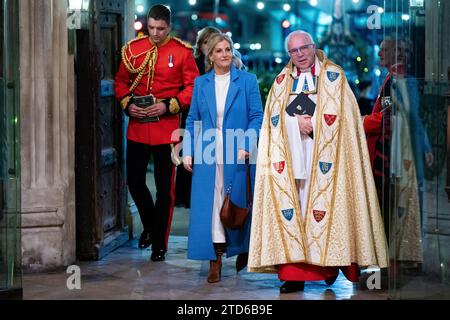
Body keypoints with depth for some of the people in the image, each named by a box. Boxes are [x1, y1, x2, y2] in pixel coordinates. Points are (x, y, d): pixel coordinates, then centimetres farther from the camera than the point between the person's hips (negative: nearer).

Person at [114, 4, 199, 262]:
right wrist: (127, 104, -6)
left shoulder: (182, 52, -2)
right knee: (134, 181, 6)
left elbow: (193, 86, -3)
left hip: (167, 127, -3)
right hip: (137, 126, 3)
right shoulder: (132, 49, 6)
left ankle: (160, 245, 11)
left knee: (165, 187, 2)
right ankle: (150, 225, 33)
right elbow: (121, 81, 13)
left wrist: (169, 105, -15)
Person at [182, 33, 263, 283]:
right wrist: (187, 152, 3)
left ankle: (243, 250, 30)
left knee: (237, 204, 5)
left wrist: (246, 145, -14)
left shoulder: (247, 80, 2)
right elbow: (192, 120, 11)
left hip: (237, 154, -1)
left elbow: (257, 116, -1)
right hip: (207, 155, 1)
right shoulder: (200, 83, 9)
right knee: (209, 206, -6)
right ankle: (214, 262, -1)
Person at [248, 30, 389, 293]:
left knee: (322, 206, -9)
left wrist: (310, 123, -8)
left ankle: (329, 263, 1)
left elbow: (337, 114, -1)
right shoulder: (282, 81, 17)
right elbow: (274, 117, 8)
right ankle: (294, 273, -7)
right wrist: (297, 123, -9)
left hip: (322, 156, -2)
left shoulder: (333, 76, 7)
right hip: (291, 158, 3)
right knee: (292, 210, -5)